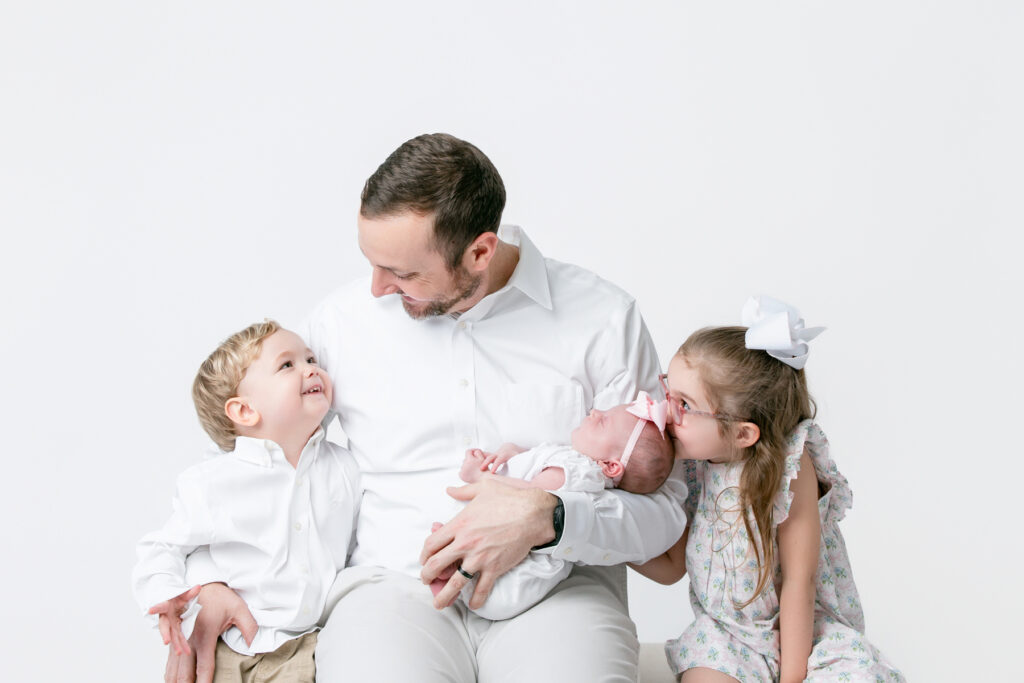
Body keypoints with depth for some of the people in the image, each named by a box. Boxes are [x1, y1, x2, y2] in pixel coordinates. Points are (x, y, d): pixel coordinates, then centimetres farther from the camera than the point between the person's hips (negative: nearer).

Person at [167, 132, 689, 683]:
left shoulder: (603, 320, 1)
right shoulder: (342, 320, 7)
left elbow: (662, 508, 1)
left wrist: (546, 519, -17)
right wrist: (205, 580, 5)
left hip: (558, 587, -1)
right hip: (393, 581, 1)